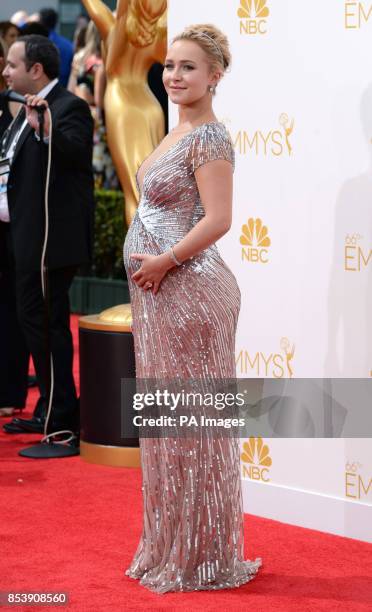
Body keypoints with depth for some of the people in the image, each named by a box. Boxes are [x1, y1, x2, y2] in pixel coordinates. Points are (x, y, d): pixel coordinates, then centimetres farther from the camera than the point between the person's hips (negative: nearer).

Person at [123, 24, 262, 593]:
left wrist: (164, 262, -16)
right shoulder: (179, 133, 14)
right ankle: (172, 547, 25)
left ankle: (202, 555, 8)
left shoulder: (209, 137, -14)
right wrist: (157, 268, 13)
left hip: (190, 289, -10)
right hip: (162, 293, 10)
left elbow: (218, 219, -22)